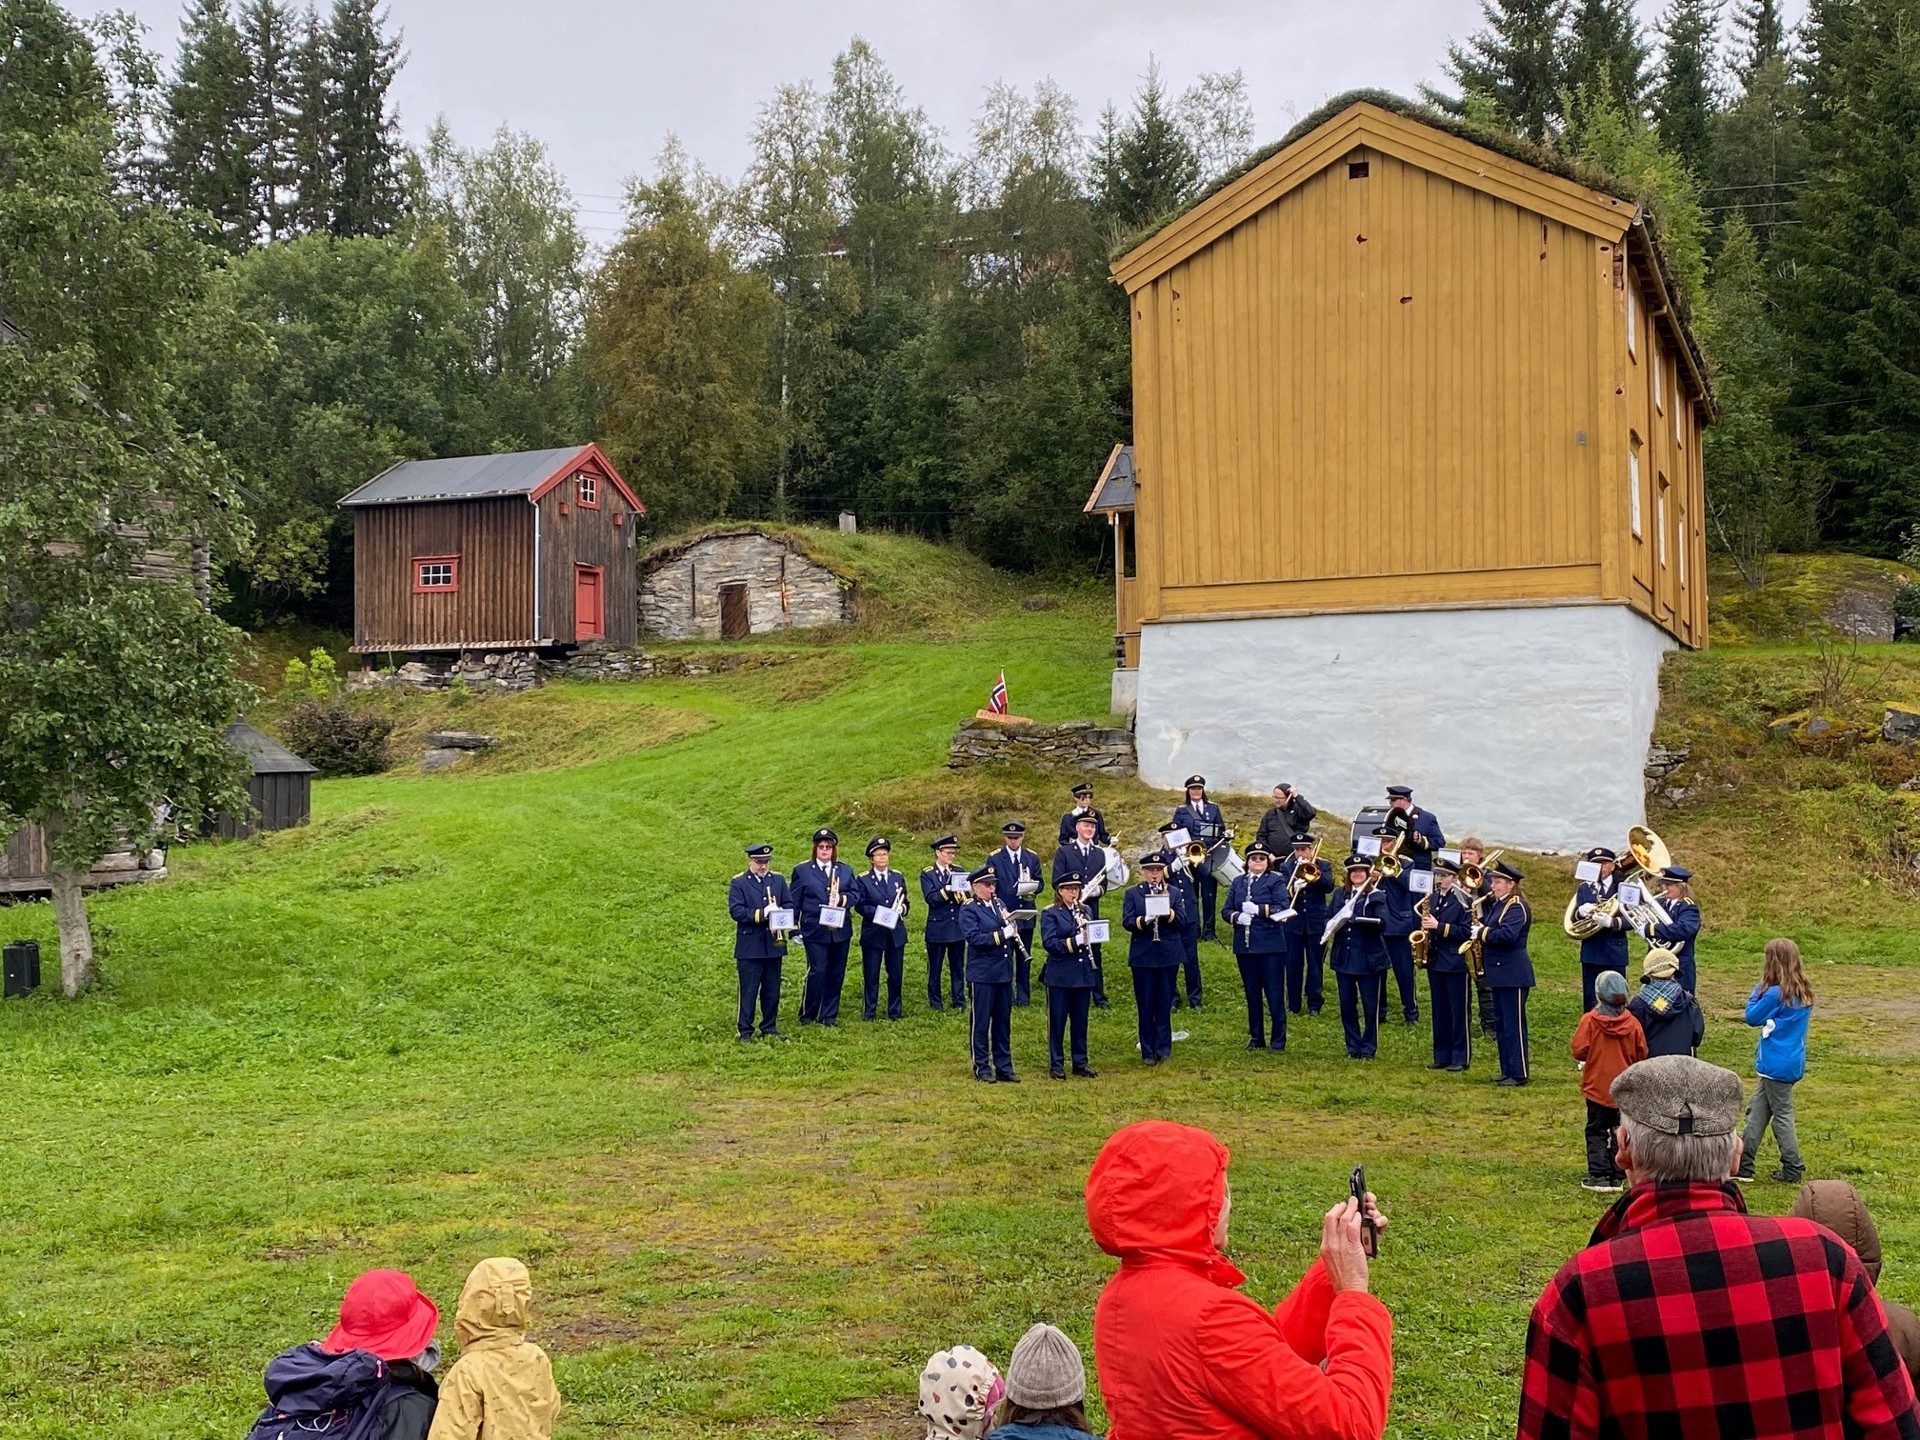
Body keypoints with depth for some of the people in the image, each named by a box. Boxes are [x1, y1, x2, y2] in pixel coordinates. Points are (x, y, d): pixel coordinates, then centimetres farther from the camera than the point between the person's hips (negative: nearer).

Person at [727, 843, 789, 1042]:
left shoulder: (779, 880, 12)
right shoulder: (738, 883, -2)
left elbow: (789, 905, 8)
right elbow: (735, 911, -12)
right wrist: (761, 914, -21)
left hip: (774, 944, 4)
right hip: (749, 947, -4)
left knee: (772, 991, 10)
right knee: (748, 991, -1)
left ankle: (770, 1028, 20)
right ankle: (745, 1031, 5)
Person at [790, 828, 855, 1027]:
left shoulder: (846, 870, 13)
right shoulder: (802, 871, 4)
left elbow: (855, 895, 5)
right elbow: (793, 902, 2)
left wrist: (842, 899, -17)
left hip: (840, 931, 4)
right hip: (814, 932, -4)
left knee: (836, 974, 6)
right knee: (817, 971, -9)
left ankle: (829, 1016, 16)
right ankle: (807, 1014, 6)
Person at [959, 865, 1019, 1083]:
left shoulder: (998, 904, 12)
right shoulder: (968, 909, -8)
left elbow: (1010, 933, 15)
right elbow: (974, 937, -19)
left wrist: (1013, 929, -7)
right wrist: (1001, 935, -24)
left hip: (1004, 972, 6)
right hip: (982, 974, -6)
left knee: (1003, 1021, 11)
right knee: (981, 1022, 2)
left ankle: (1004, 1066, 18)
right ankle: (982, 1067, 11)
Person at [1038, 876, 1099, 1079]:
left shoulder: (1085, 911, 10)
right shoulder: (1050, 914, -5)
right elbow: (1049, 943, -15)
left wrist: (1088, 929, -11)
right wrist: (1074, 941, -26)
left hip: (1084, 974, 5)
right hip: (1060, 976, -5)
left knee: (1080, 1021, 11)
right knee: (1057, 1022, 3)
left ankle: (1080, 1062, 20)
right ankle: (1056, 1064, 10)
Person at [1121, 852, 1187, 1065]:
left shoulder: (1174, 893, 8)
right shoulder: (1132, 893, 4)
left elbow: (1182, 920, -2)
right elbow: (1127, 922, -7)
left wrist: (1168, 913, -21)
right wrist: (1144, 920, -25)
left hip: (1169, 955, 1)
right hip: (1142, 956, -1)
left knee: (1165, 1003, 4)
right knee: (1145, 1005, 2)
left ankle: (1163, 1048, 10)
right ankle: (1148, 1051, 8)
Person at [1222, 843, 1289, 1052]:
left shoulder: (1275, 881, -1)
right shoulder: (1238, 882, 12)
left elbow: (1282, 908, -14)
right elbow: (1225, 910, 8)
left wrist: (1258, 909, -22)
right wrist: (1237, 917, -13)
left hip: (1271, 946, -4)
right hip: (1244, 946, 4)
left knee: (1274, 993, 0)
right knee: (1252, 994, 11)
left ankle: (1278, 1040, 8)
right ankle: (1256, 1038, 21)